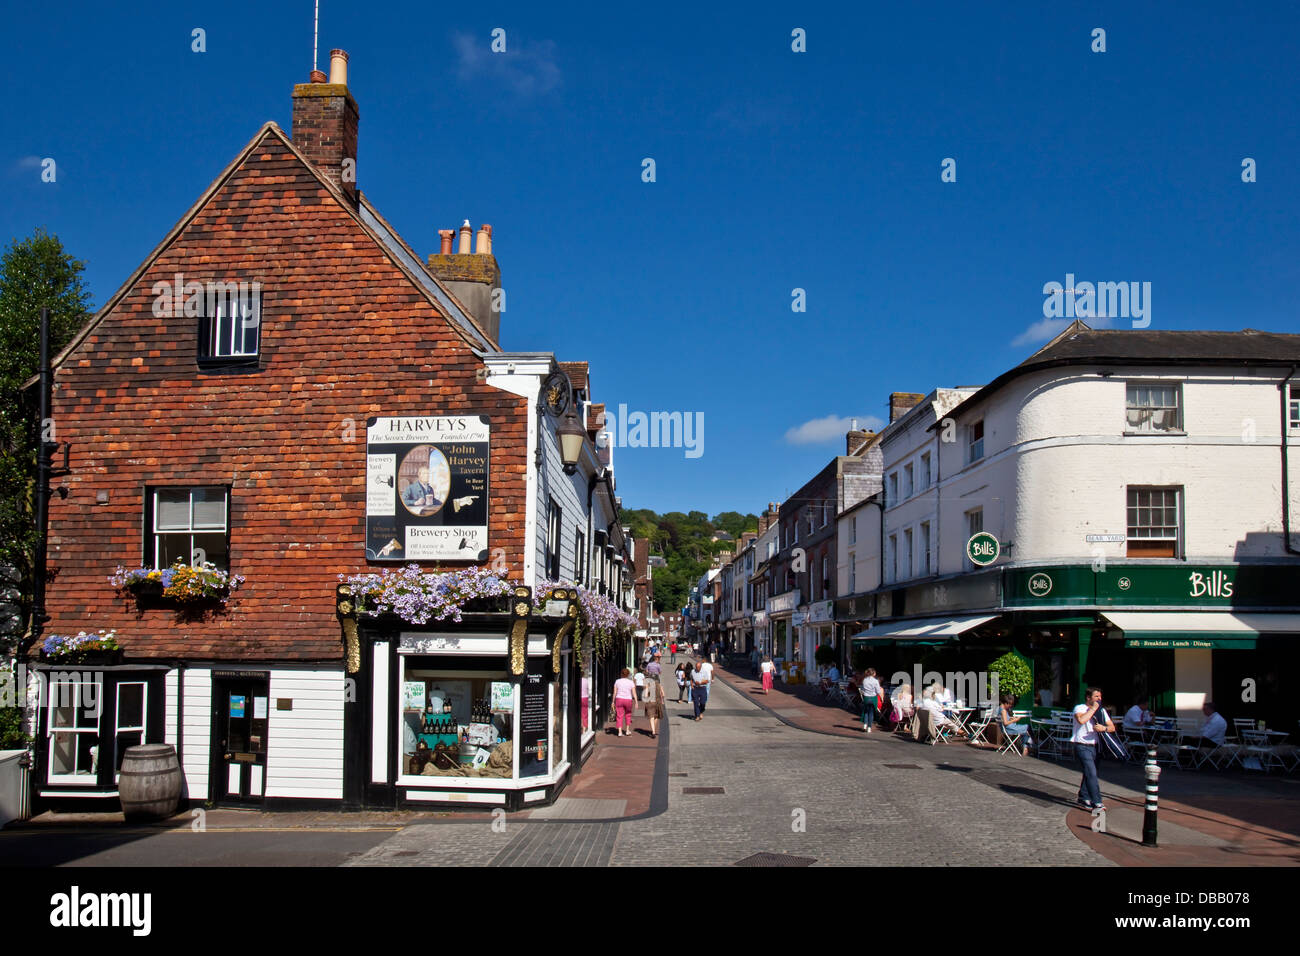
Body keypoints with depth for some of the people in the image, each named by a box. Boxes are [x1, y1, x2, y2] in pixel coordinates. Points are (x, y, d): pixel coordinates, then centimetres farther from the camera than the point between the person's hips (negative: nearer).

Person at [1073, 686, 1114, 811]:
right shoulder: (1080, 708, -9)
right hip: (1082, 746, -7)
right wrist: (1093, 708, -20)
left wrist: (1104, 728, -16)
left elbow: (1112, 728, 7)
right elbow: (1081, 720, -31)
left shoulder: (1101, 711, 11)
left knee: (1089, 773, 14)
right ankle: (1097, 803, -17)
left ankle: (1083, 798, 29)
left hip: (1093, 746, 7)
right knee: (1091, 773, -15)